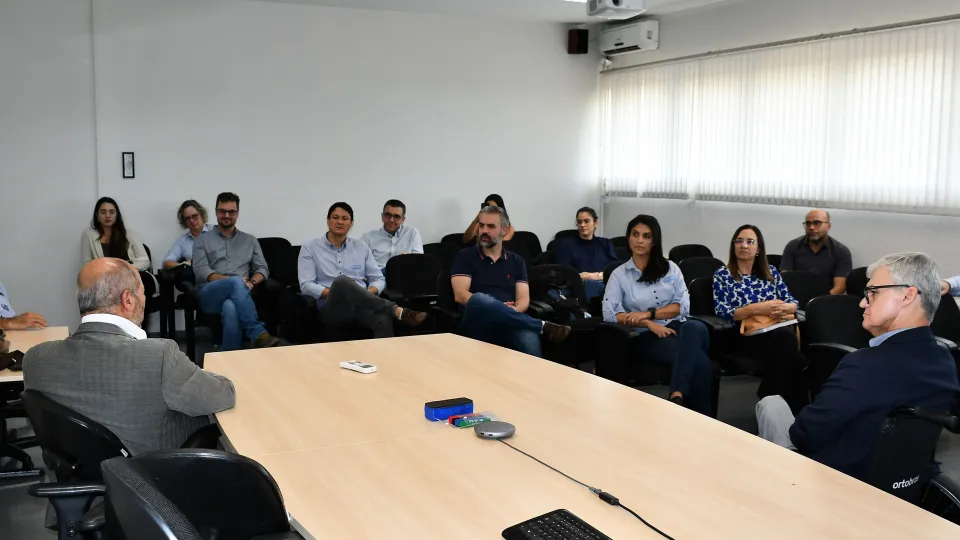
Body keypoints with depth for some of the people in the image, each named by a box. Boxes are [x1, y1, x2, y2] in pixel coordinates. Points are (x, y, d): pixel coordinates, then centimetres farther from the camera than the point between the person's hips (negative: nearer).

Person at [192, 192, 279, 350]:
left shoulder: (250, 240, 23)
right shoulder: (202, 240, 16)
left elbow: (262, 269, 15)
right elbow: (201, 271, 0)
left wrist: (251, 282, -11)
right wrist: (234, 281, -15)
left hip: (237, 294, 1)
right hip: (209, 295, -1)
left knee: (231, 308, -39)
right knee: (236, 282, -37)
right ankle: (258, 334, -45)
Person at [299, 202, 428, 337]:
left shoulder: (362, 247, 19)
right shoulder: (310, 248, 10)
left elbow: (379, 279, 16)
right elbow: (306, 285, 0)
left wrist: (365, 294, -7)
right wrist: (335, 293, -14)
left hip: (362, 305, 3)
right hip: (332, 307, -2)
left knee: (384, 320, -36)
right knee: (341, 281, -39)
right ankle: (398, 311, -43)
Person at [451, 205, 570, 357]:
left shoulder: (516, 261, 20)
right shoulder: (465, 257, 12)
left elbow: (524, 299, 9)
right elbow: (460, 295, -2)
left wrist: (511, 311, -15)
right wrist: (488, 307, -19)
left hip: (510, 324, 0)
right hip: (477, 323, 0)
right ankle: (542, 326, -25)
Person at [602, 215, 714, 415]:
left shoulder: (670, 268, 14)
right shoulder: (619, 274, 8)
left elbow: (682, 306, 3)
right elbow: (610, 314, -7)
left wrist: (649, 313, -12)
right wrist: (649, 324, -17)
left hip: (677, 328, 3)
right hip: (645, 336, -2)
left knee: (696, 328, -40)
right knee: (699, 361, -35)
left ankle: (677, 397, -50)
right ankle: (702, 415, -29)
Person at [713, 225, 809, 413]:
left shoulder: (770, 272, 21)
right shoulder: (722, 274, 8)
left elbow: (792, 302, 15)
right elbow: (722, 312, -5)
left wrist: (784, 308, -11)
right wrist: (758, 308, -17)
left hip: (778, 330, 3)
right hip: (746, 335, -3)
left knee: (785, 336, -37)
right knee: (785, 339, -36)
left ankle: (773, 398, -26)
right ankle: (796, 407, -25)